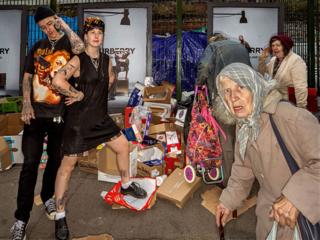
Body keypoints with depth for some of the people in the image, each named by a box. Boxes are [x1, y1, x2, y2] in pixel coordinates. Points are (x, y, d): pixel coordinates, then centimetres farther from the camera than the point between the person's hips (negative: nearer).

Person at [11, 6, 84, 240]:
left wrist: (64, 25, -11)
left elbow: (80, 47, -24)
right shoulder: (37, 47, 13)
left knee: (56, 159, 13)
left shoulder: (68, 43, 2)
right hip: (36, 112, 2)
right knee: (30, 163, -1)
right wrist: (26, 103, -1)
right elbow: (27, 76, 13)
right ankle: (21, 218, 8)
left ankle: (47, 196, 37)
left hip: (60, 113, -2)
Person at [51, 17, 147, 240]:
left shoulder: (106, 60, 6)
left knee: (123, 145, 12)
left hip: (100, 116, 7)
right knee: (68, 164, 1)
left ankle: (126, 185, 37)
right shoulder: (78, 60, -13)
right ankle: (60, 215, 16)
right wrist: (78, 94, -15)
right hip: (78, 119, -6)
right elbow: (58, 81, -29)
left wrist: (90, 95, 10)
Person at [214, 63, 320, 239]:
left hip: (305, 213, -6)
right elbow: (243, 167, 6)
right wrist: (229, 199, 5)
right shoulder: (243, 125, -5)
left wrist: (295, 197, -35)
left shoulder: (291, 117, -30)